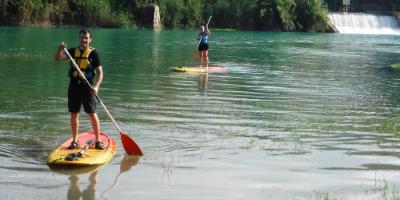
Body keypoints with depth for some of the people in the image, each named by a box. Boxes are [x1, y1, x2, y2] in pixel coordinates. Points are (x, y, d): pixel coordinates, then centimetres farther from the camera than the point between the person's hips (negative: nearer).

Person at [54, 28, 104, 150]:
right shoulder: (73, 51, 10)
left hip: (87, 87, -4)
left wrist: (96, 86, -21)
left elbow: (99, 72, -7)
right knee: (74, 114, 8)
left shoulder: (93, 53, -2)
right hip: (74, 86, 4)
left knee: (92, 114, -7)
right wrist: (60, 49, -20)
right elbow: (58, 58, 1)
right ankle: (75, 141, 17)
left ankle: (98, 141, -1)